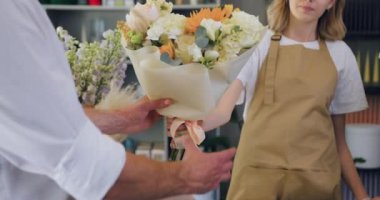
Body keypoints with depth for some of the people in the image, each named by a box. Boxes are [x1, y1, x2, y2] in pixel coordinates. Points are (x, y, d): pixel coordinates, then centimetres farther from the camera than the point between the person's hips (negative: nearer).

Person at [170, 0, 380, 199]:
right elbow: (224, 109, -12)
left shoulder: (340, 54, 7)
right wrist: (189, 125, -31)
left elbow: (338, 136, 10)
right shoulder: (260, 42, 1)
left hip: (317, 179, 2)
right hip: (258, 173, -2)